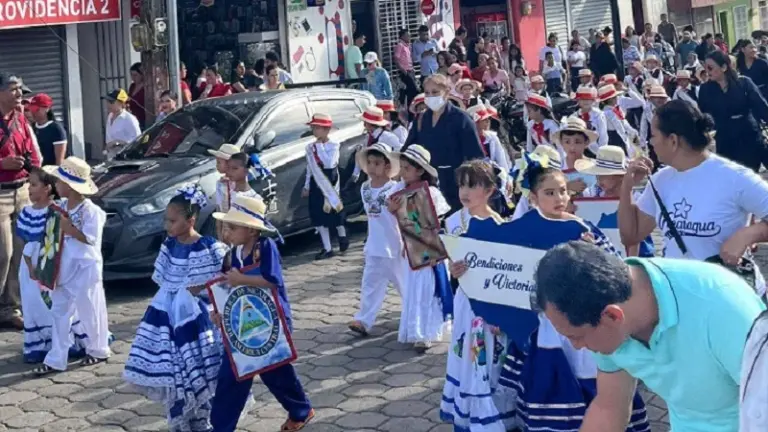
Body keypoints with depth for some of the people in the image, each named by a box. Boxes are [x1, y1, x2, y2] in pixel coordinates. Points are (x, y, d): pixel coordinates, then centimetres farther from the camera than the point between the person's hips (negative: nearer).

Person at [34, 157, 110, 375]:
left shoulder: (90, 211, -18)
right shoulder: (62, 206, 3)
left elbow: (92, 239, -20)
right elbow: (57, 233, 14)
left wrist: (70, 229, -24)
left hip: (85, 269, -7)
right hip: (64, 267, 7)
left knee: (89, 311, 8)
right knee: (60, 312, 9)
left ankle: (98, 350, 28)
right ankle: (56, 359, 14)